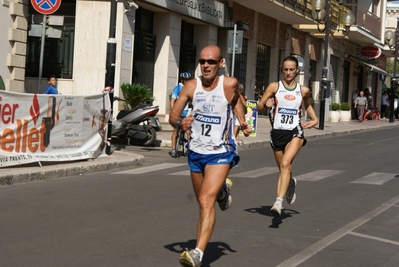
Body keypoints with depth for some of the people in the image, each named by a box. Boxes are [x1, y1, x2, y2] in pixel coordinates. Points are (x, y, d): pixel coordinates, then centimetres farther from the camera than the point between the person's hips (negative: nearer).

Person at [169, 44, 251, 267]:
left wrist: (242, 122, 3)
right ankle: (222, 190, 56)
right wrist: (180, 123, -26)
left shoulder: (230, 84, -12)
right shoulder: (191, 86, -7)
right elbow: (172, 117, -4)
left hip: (221, 153, -4)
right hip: (196, 152, 4)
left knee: (206, 201, -21)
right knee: (203, 202, 22)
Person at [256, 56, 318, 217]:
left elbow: (308, 105, 25)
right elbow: (259, 106, 0)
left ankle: (279, 201, -29)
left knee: (285, 164, -24)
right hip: (277, 132, 2)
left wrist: (314, 120, 9)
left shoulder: (303, 90, 4)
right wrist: (266, 104, -21)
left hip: (295, 132, -2)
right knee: (283, 169, 16)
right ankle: (291, 183, 52)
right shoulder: (274, 87, 0)